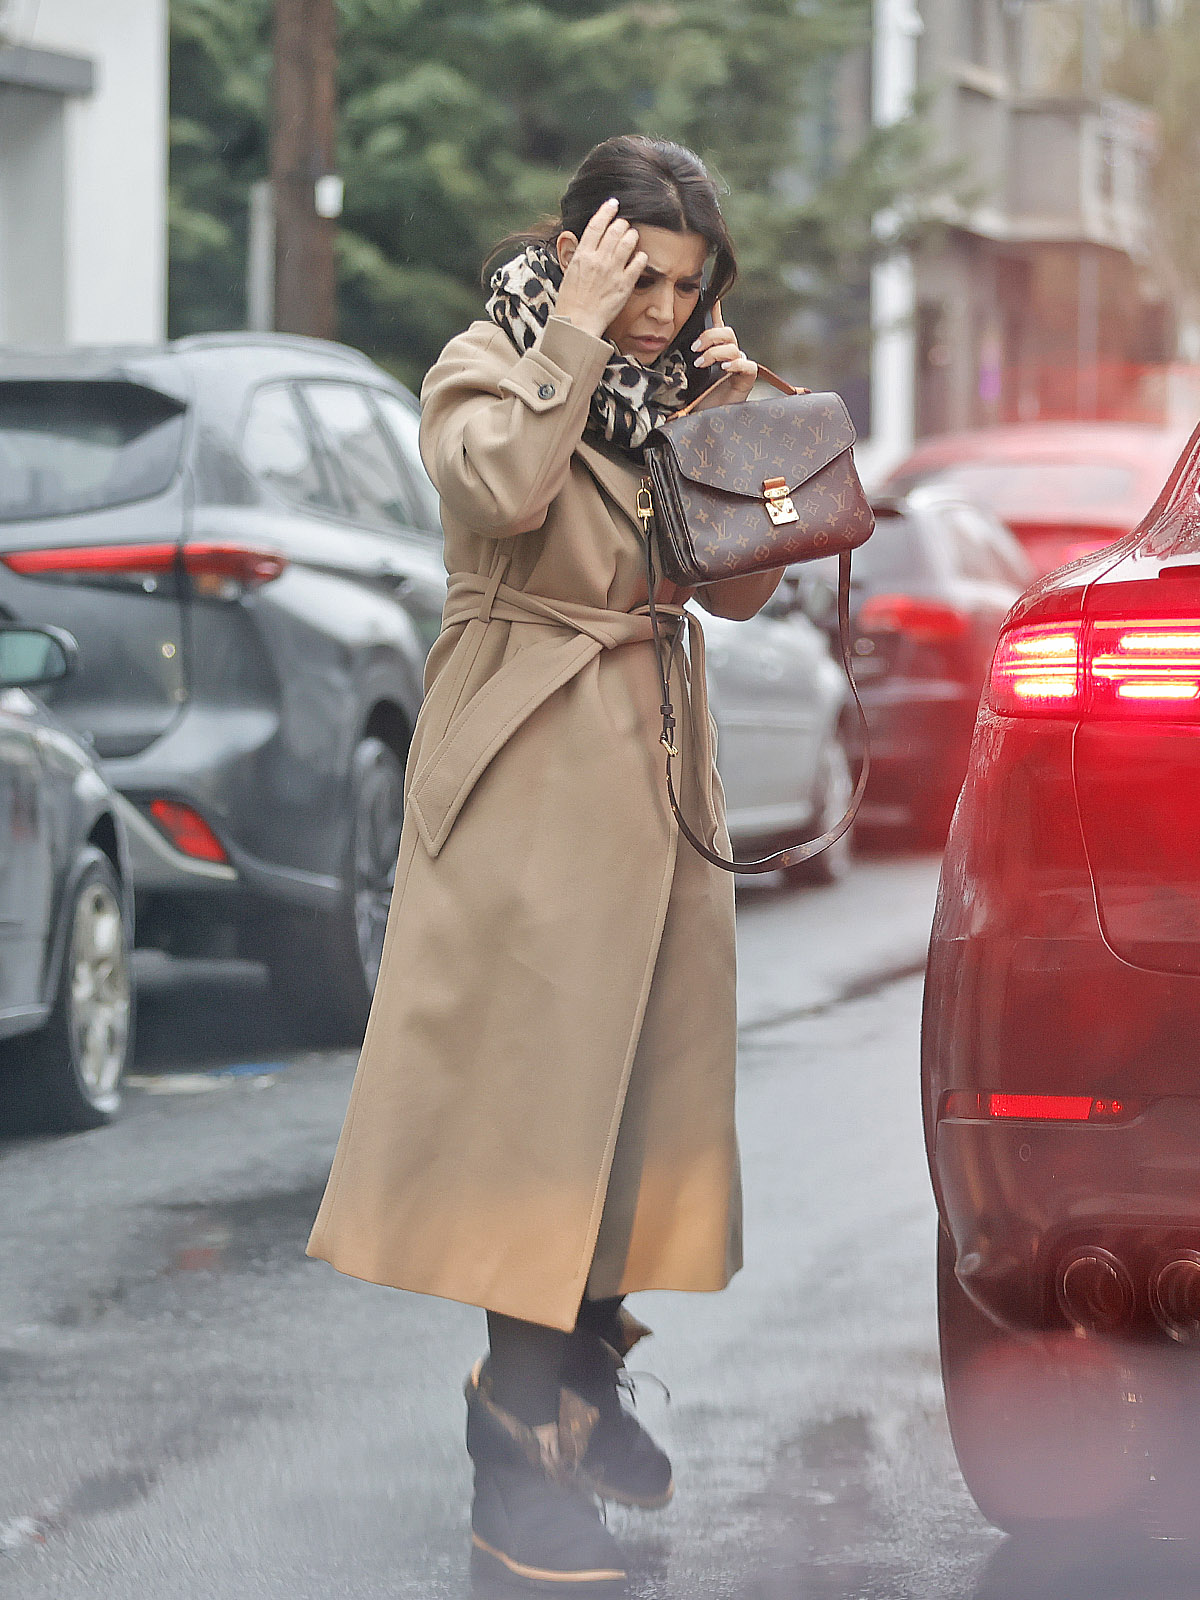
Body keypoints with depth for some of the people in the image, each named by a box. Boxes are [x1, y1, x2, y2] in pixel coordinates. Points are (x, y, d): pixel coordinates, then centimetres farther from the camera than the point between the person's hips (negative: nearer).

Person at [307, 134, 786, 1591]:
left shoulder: (674, 389, 13)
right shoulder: (486, 368, -5)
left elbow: (740, 588, 10)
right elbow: (507, 487, -27)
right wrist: (575, 335, -22)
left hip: (656, 760, 7)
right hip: (530, 765, -7)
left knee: (637, 1078, 9)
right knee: (537, 1081, -10)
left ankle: (584, 1383, 23)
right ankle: (518, 1465, -10)